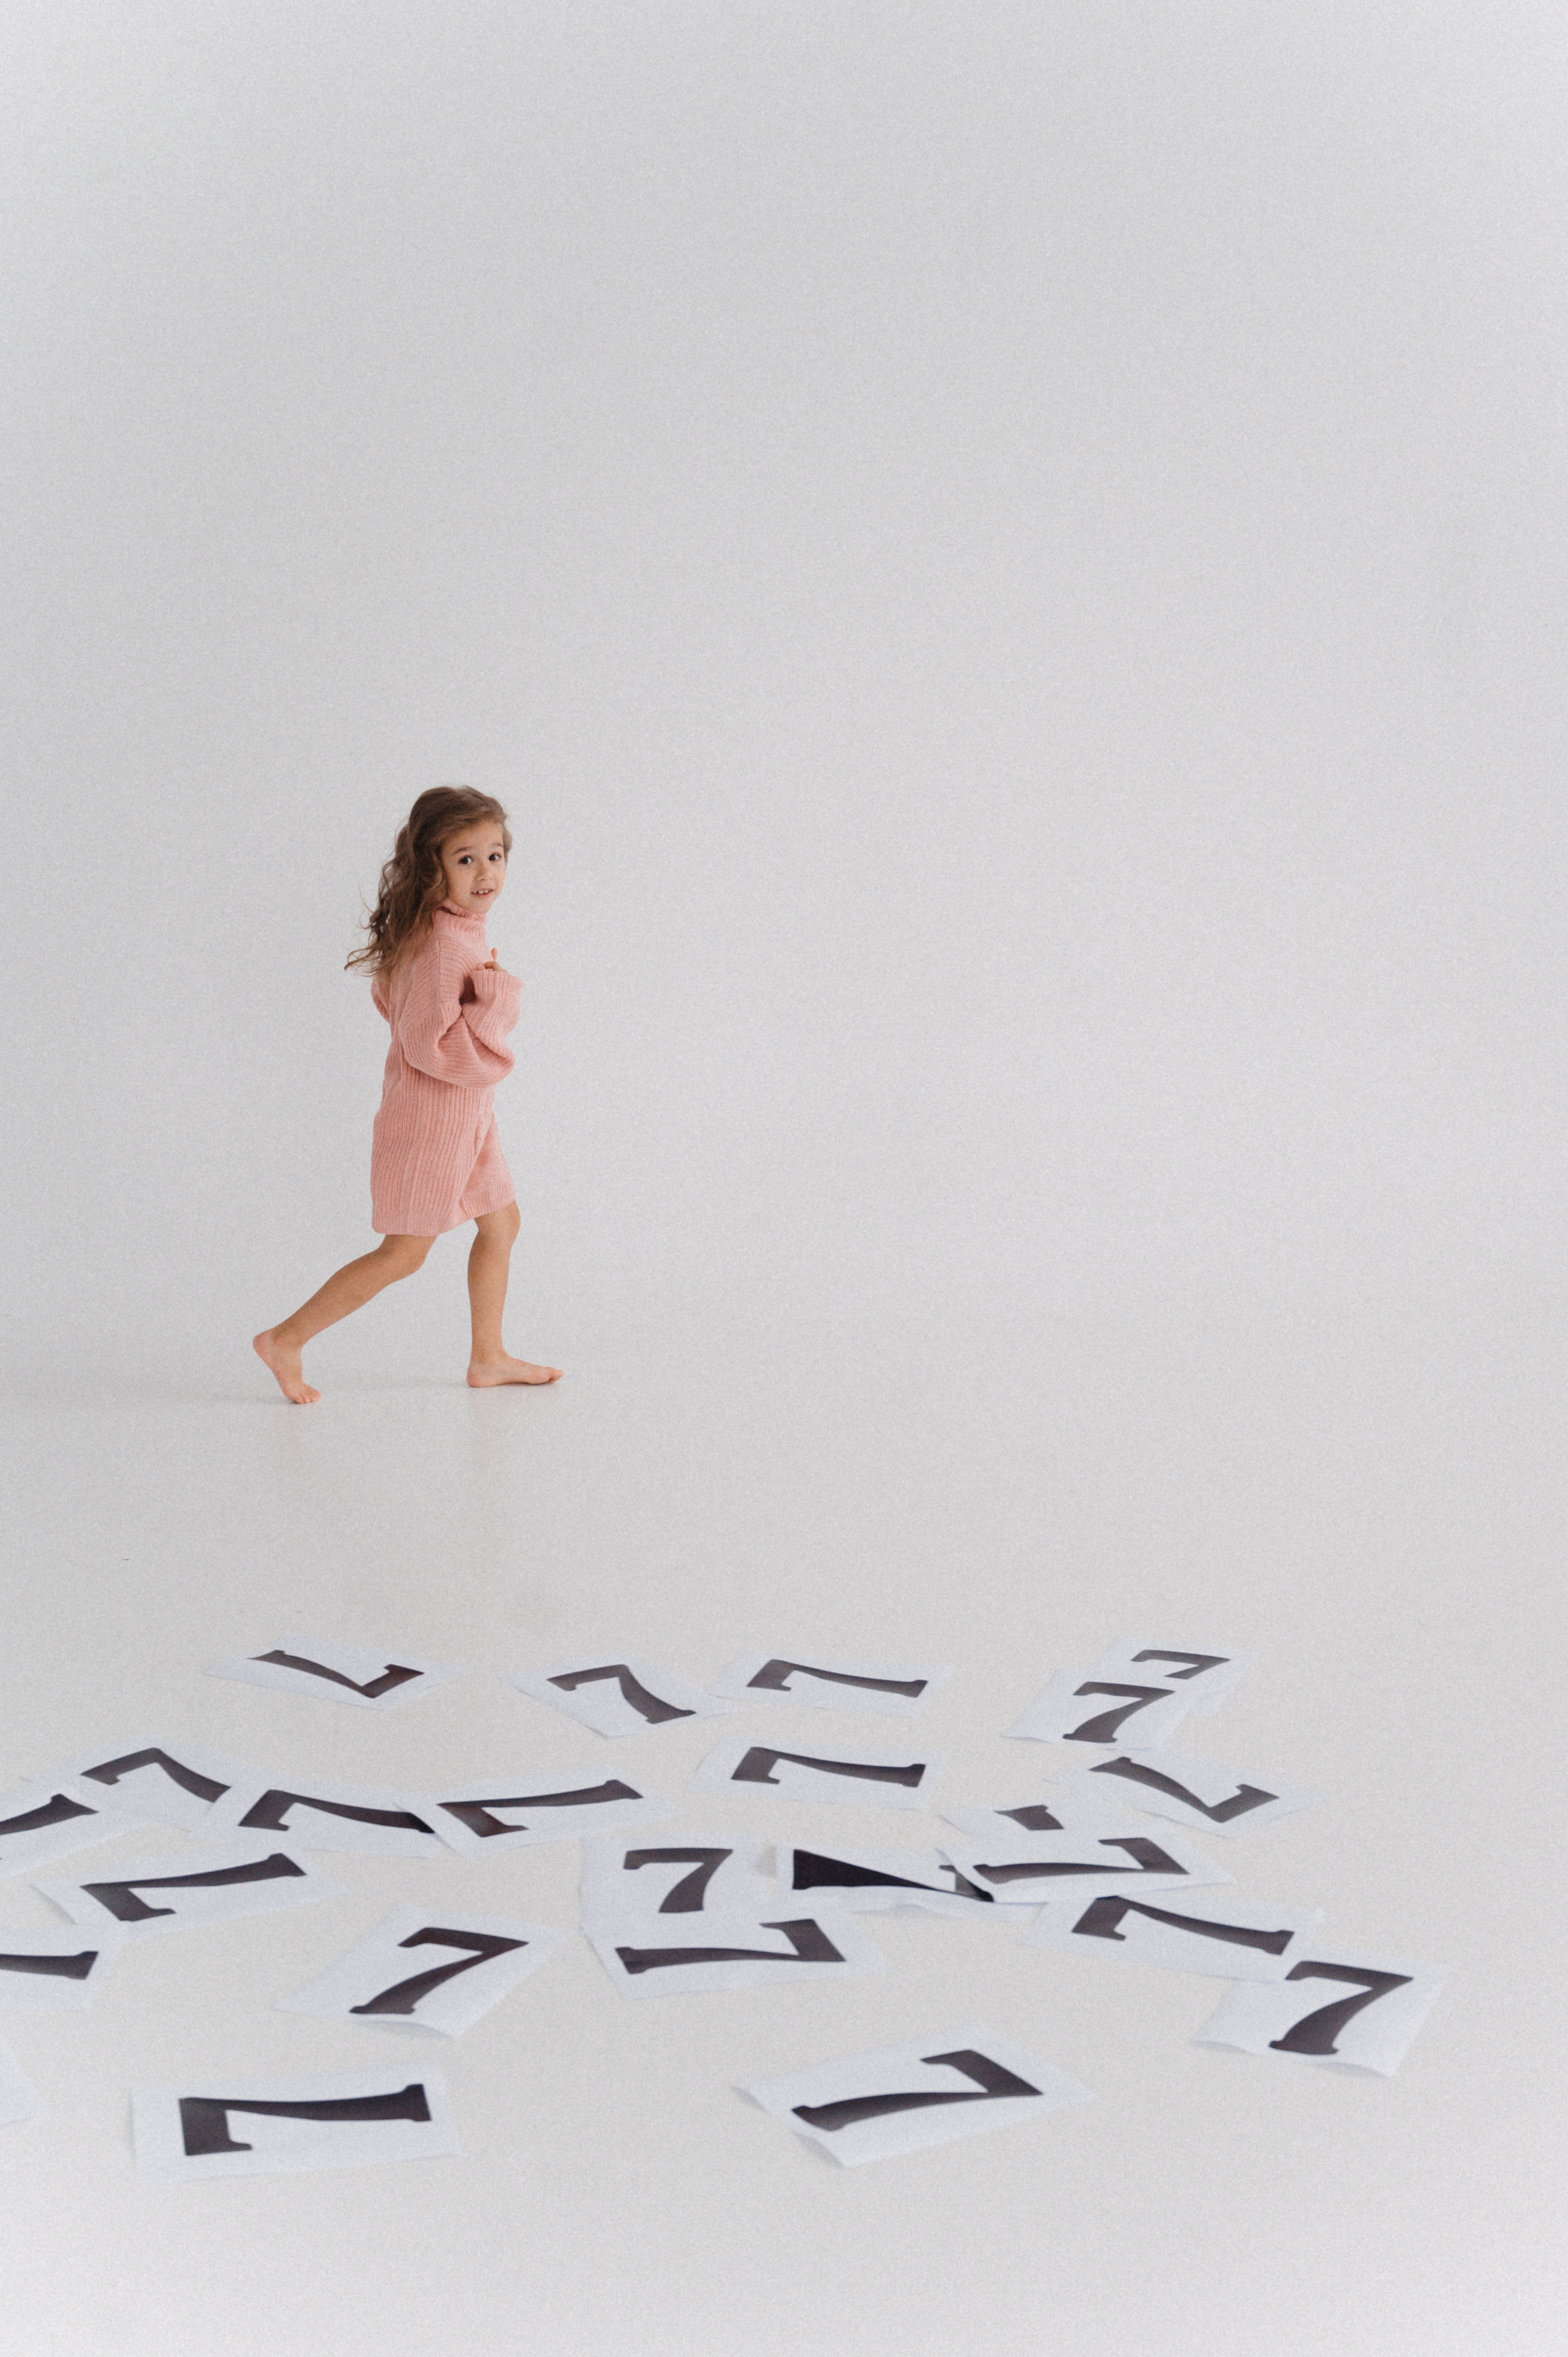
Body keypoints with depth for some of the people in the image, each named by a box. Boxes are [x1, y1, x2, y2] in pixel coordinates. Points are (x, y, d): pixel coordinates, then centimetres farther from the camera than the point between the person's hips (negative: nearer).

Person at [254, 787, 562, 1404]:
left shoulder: (456, 926, 3)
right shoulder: (443, 943, -27)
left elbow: (390, 997, 18)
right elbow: (434, 1047, -30)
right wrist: (496, 998, -29)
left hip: (465, 1117, 10)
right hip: (432, 1119, -10)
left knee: (501, 1224, 19)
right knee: (404, 1255, 0)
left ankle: (489, 1358, 31)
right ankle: (286, 1342, 8)